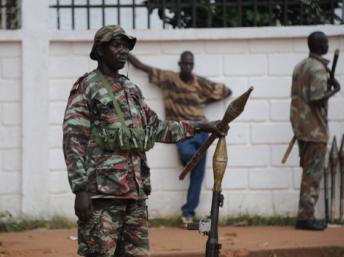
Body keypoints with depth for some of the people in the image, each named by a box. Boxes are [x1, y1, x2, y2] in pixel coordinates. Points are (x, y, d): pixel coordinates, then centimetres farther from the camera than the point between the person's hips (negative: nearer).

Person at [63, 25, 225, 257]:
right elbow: (73, 142, -9)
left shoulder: (132, 89, 19)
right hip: (102, 191, -7)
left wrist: (200, 127, 20)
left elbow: (156, 128, 26)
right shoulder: (86, 88, -4)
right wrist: (80, 190, -16)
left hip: (136, 191, 8)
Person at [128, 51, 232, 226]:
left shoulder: (201, 83, 2)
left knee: (198, 173, 0)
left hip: (200, 128, 2)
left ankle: (188, 211, 8)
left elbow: (227, 91, 12)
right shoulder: (168, 79, 1)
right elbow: (141, 66, 3)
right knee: (187, 153, -34)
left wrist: (204, 102, 8)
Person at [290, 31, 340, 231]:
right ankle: (306, 217, -5)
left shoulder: (301, 66, 13)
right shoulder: (319, 68, -14)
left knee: (309, 171, 14)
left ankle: (306, 215, 14)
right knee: (313, 174, -4)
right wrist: (334, 90, -6)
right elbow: (316, 99, -21)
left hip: (300, 124, 9)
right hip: (315, 128, -9)